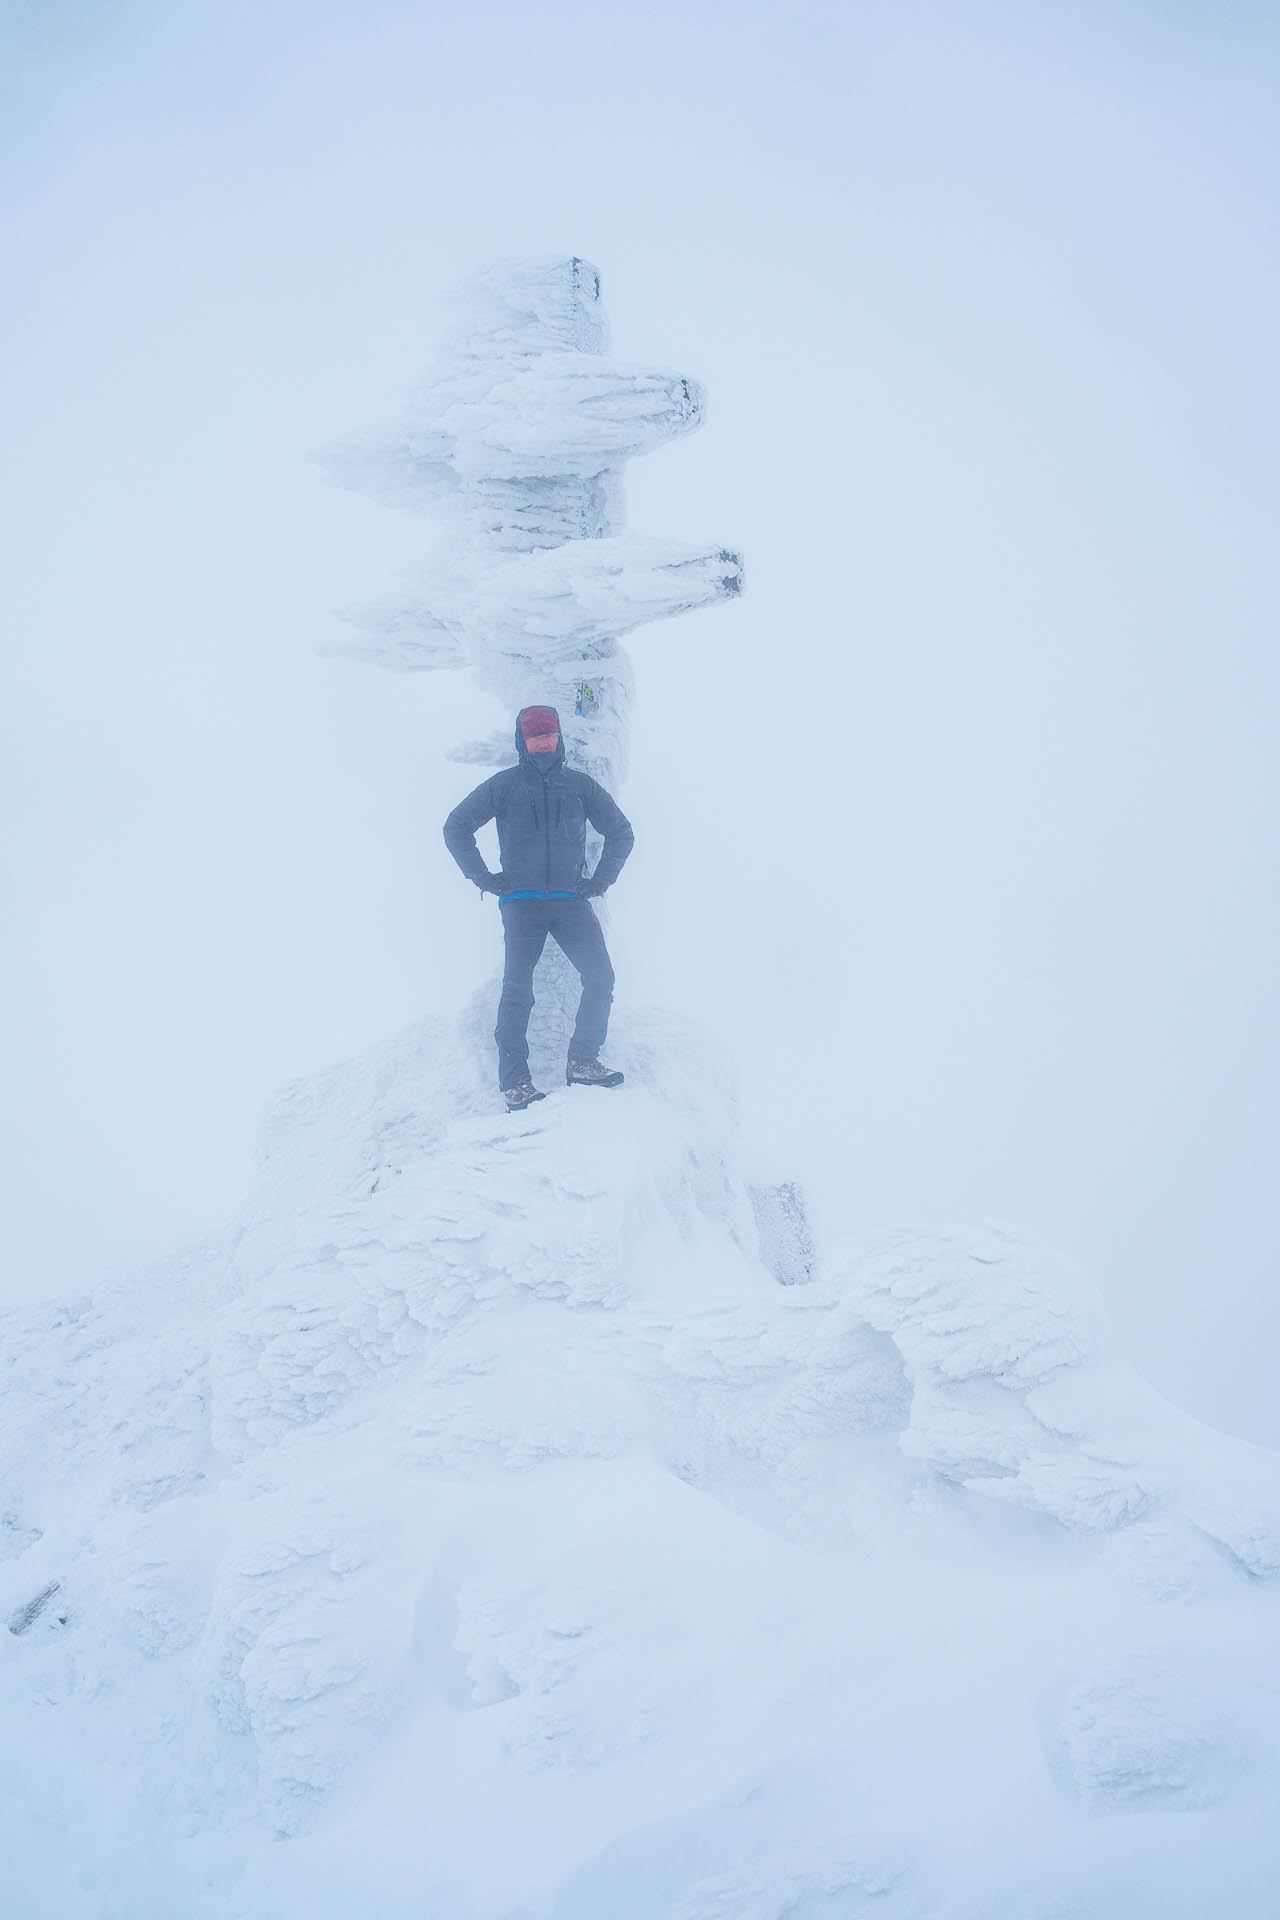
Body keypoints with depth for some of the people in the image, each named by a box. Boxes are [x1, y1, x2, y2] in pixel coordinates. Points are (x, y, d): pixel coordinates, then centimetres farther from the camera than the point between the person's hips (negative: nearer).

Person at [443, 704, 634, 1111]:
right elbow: (456, 827, 10)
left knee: (601, 978, -11)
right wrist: (482, 877, 3)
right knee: (517, 990, -10)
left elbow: (621, 832, 21)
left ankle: (582, 1062, 1)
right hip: (521, 901, -2)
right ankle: (515, 1083, -6)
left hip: (571, 899, 2)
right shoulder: (504, 785, 6)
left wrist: (601, 880, 10)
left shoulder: (580, 785, 11)